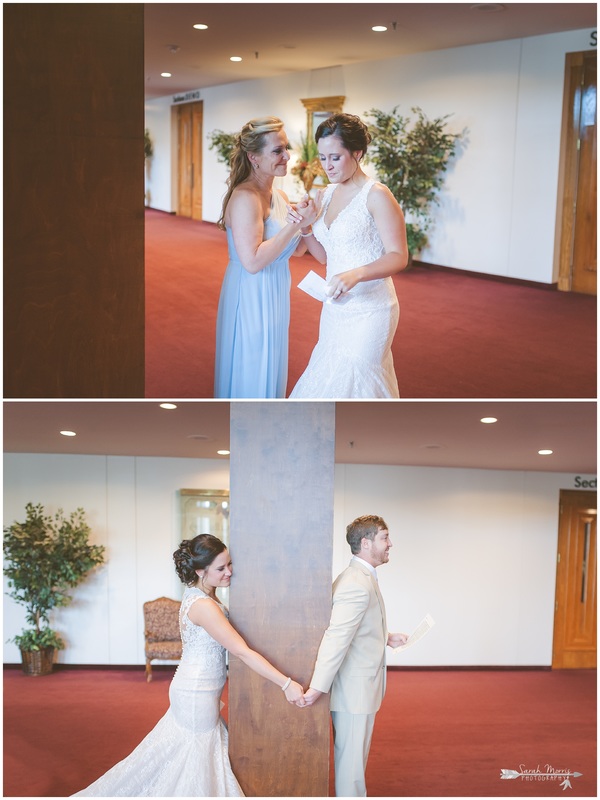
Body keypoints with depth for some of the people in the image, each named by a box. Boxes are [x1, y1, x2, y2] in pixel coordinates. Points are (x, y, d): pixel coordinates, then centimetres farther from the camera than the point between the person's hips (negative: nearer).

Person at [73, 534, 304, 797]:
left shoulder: (199, 595, 4)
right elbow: (242, 651, -27)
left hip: (195, 691, 9)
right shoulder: (204, 605, -25)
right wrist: (286, 684, -27)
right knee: (195, 763, 4)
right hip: (197, 696, -9)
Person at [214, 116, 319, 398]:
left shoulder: (279, 196, 7)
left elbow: (297, 249, 12)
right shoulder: (245, 198, -20)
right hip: (251, 298, -9)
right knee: (250, 375, 6)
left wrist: (310, 218, -6)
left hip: (274, 297, 9)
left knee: (269, 372, 21)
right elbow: (253, 261, -27)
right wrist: (295, 224, -24)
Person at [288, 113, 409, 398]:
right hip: (335, 308, 8)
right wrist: (304, 227, -4)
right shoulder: (327, 194, 9)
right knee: (329, 379, 16)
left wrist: (357, 274, -33)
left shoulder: (376, 195, -14)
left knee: (351, 384, -3)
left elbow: (398, 257, -17)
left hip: (368, 310, -8)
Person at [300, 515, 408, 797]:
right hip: (354, 689, -10)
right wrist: (317, 687, -32)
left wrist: (386, 638, 12)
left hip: (358, 687, 10)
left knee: (354, 755, 21)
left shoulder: (360, 577, 11)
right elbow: (336, 638, -29)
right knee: (352, 756, 3)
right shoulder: (358, 584, -23)